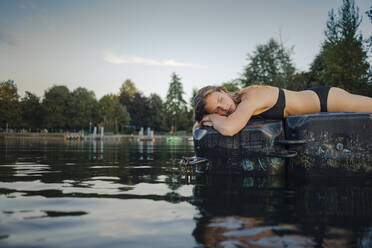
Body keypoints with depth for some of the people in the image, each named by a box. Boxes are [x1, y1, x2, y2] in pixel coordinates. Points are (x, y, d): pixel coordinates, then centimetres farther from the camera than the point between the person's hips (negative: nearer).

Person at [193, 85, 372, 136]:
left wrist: (214, 119, -29)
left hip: (327, 98, -7)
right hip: (312, 98, 7)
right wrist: (201, 120, -13)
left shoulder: (252, 97, -35)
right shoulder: (237, 102, -10)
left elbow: (228, 129, -50)